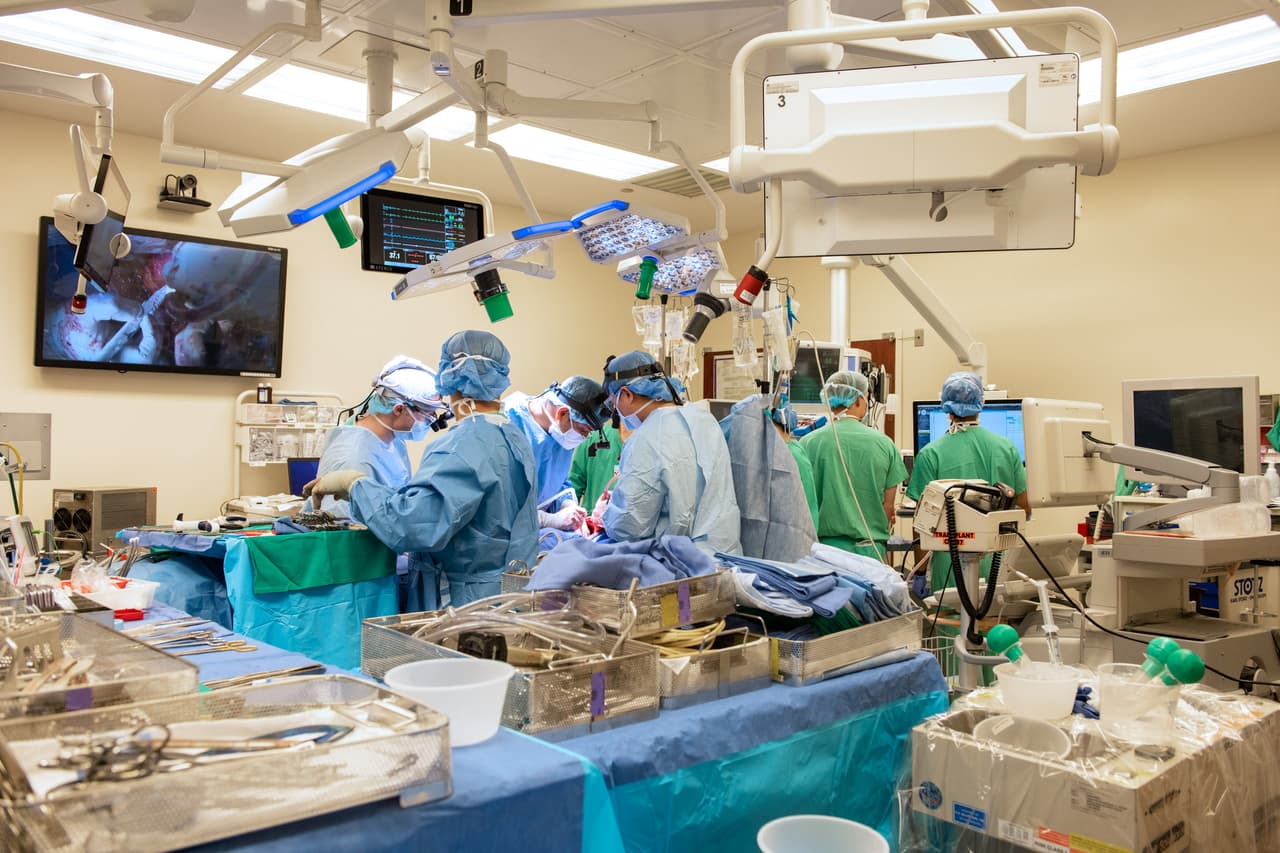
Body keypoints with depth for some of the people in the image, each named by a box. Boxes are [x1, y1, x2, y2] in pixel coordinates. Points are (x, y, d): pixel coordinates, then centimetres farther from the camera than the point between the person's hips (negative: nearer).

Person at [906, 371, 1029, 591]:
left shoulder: (931, 455, -8)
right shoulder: (1007, 448, 2)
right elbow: (1024, 510, 8)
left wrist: (919, 572, 0)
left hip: (952, 565, -3)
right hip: (999, 563, 3)